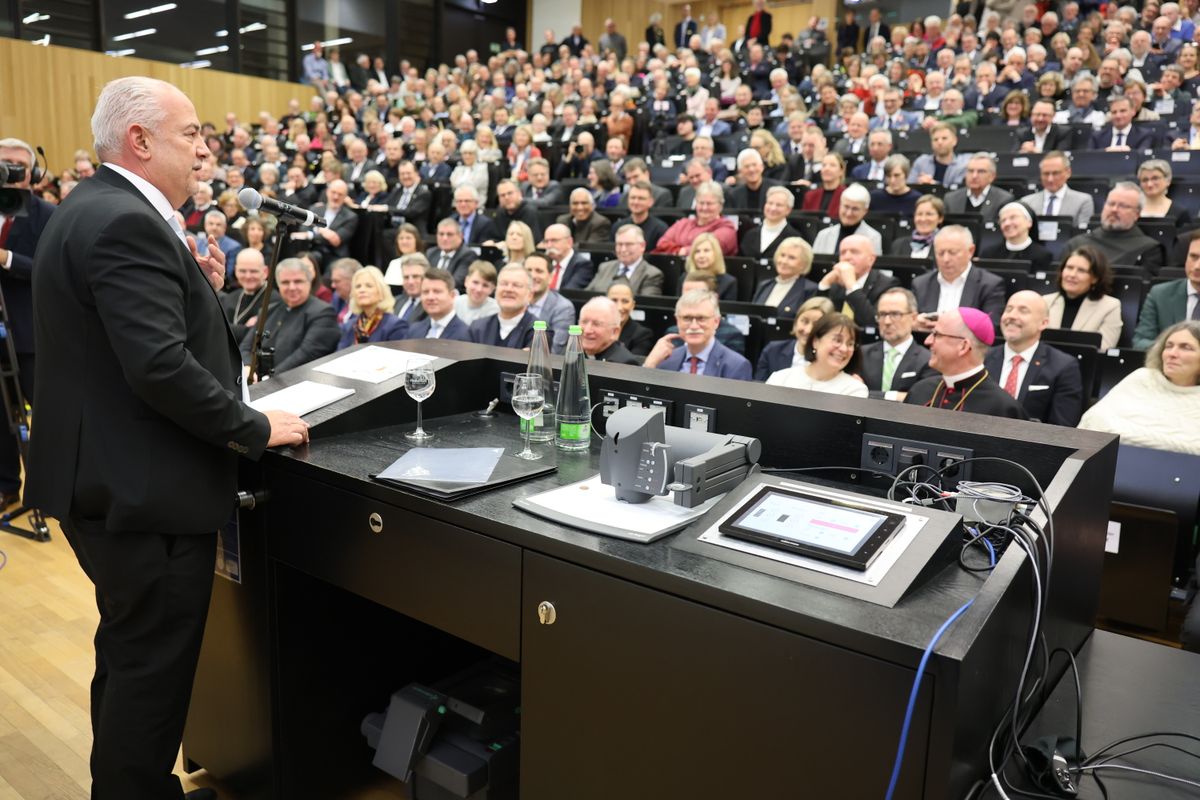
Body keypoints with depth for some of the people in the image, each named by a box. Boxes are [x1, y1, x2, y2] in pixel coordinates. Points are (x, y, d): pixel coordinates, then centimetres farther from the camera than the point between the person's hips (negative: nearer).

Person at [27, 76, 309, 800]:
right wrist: (255, 429, -18)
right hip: (145, 490, -11)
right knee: (153, 666, 5)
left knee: (131, 655, 24)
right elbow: (161, 367, -28)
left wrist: (197, 291, 5)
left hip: (107, 476, 11)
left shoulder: (93, 209, 13)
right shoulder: (128, 223, -20)